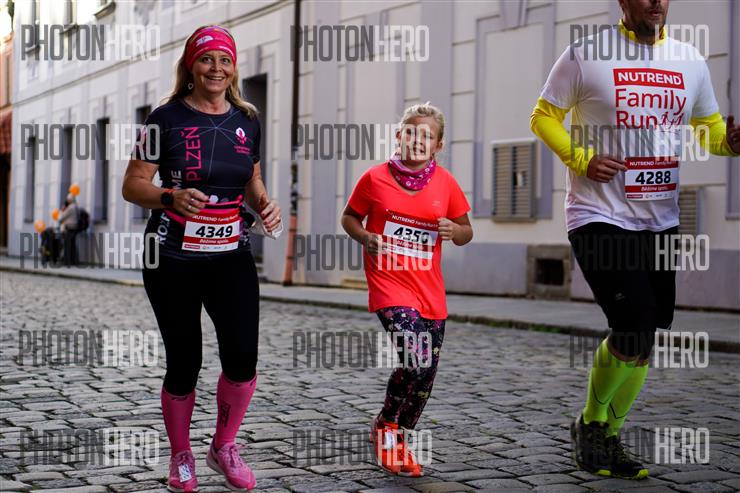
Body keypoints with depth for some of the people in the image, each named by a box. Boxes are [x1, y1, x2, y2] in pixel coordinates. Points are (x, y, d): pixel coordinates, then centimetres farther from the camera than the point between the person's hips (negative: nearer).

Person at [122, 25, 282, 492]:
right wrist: (170, 197, -23)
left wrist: (265, 203, -2)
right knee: (184, 362, 1)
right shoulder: (168, 118, -5)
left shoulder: (247, 120, 7)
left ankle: (224, 447, 16)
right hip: (173, 258, -3)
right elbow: (133, 185, -4)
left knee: (243, 356, -10)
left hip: (231, 255, 3)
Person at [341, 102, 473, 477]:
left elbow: (466, 232, 13)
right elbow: (349, 217, 10)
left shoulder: (445, 183, 4)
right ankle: (385, 425, 3)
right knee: (416, 360, -22)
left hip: (430, 291, 4)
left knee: (425, 375, 6)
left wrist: (455, 231, -10)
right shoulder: (375, 178, -2)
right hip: (388, 284, -4)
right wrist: (364, 236, -10)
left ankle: (398, 439, 28)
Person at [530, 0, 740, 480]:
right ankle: (589, 423, 11)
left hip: (661, 221, 6)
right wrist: (582, 159, -14)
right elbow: (544, 116, 2)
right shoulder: (584, 54, -6)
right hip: (600, 218, -5)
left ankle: (608, 439, 27)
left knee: (643, 340, 9)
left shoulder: (691, 61, 7)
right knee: (636, 330, -15)